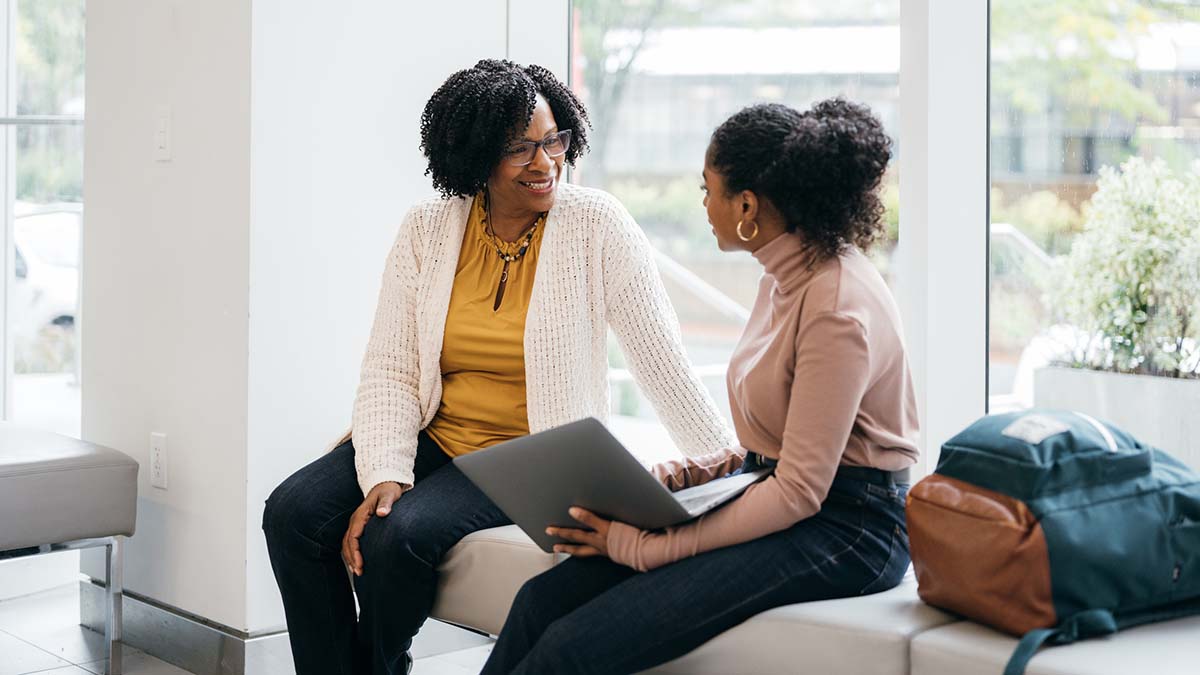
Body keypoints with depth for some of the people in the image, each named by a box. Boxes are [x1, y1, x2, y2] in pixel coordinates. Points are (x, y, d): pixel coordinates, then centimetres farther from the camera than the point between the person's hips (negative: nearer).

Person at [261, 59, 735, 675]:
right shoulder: (427, 229, 0)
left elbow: (663, 365, -8)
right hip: (432, 438, 4)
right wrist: (385, 473, -17)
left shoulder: (596, 227, -9)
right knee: (293, 511, -18)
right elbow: (390, 371, -2)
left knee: (400, 533, -28)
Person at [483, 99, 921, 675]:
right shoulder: (787, 274, 11)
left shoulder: (837, 309, -20)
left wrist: (641, 547, -21)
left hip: (844, 527, -9)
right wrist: (704, 469, 2)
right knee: (542, 600, -9)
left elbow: (799, 492, -22)